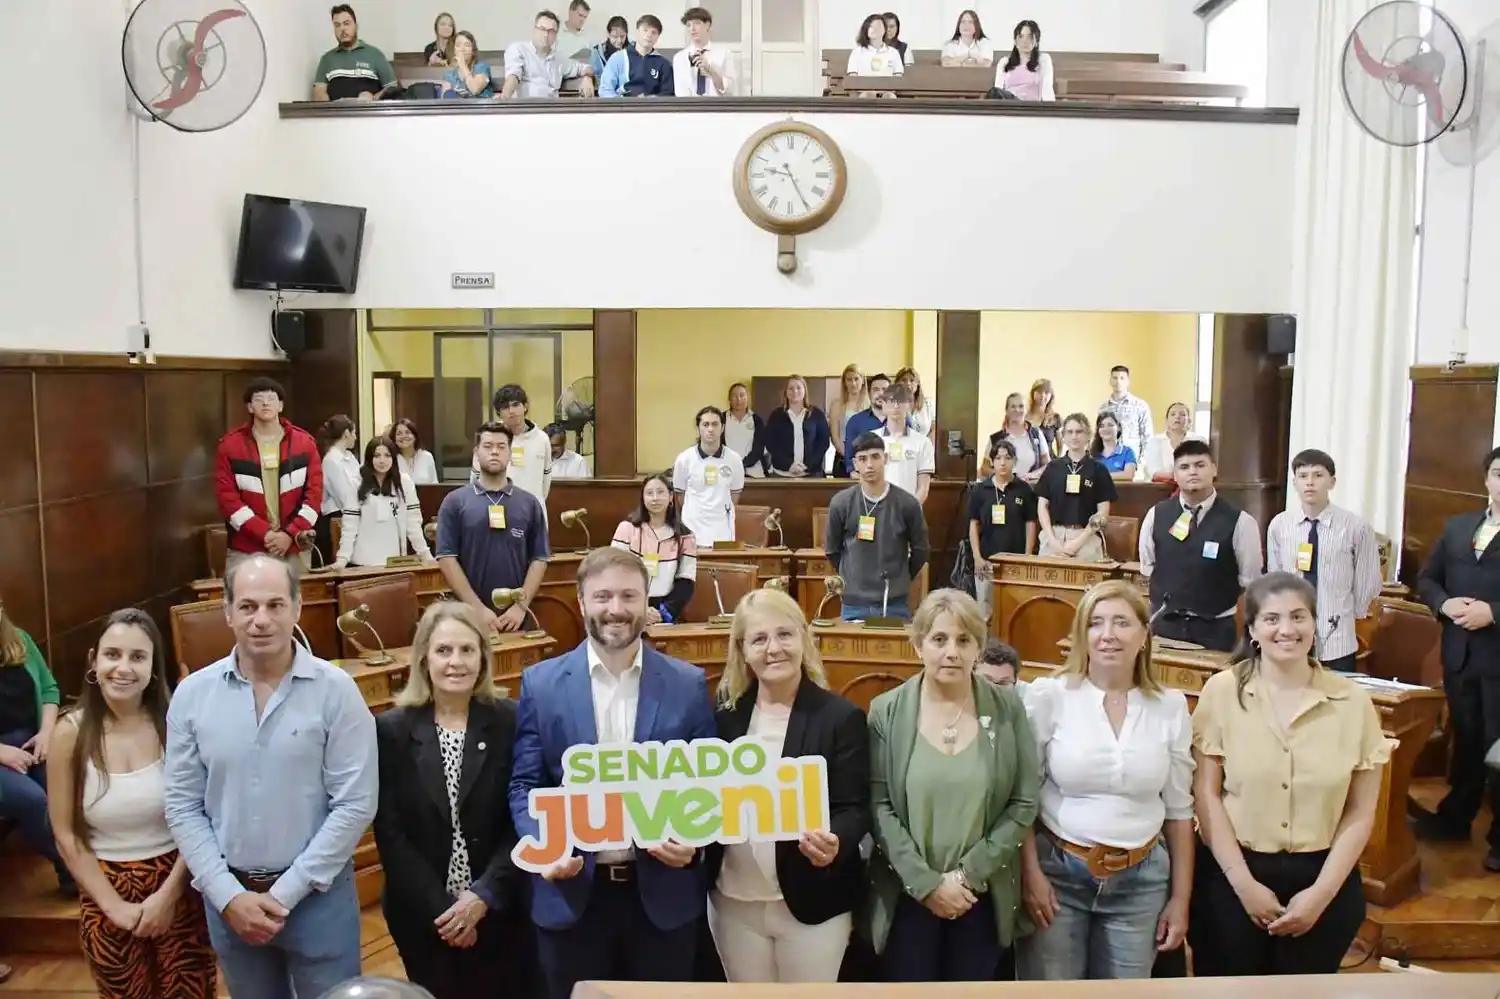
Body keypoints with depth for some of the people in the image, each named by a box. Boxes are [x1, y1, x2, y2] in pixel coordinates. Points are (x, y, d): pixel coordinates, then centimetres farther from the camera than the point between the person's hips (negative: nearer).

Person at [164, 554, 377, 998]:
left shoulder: (335, 689, -12)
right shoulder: (192, 694, -3)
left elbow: (355, 804, -12)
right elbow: (182, 805, 0)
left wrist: (286, 893, -12)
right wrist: (228, 895, -8)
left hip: (317, 892, -2)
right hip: (228, 894, 3)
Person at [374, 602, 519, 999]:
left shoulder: (510, 721, -7)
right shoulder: (391, 729, -7)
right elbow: (389, 833, -7)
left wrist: (484, 896, -14)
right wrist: (438, 908, -12)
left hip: (498, 911, 0)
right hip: (421, 915, 0)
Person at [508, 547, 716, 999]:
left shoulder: (688, 684, -1)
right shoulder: (541, 683, -1)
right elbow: (524, 785, 0)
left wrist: (692, 838, -15)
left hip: (663, 891, 0)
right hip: (571, 892, 0)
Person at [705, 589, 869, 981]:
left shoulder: (841, 717, -9)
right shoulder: (724, 714, 1)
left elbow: (855, 809, -10)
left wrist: (835, 842, -30)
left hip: (812, 902, -3)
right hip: (734, 901, 3)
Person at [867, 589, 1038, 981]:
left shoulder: (1008, 708, -2)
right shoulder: (886, 711, -5)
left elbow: (1023, 805, -3)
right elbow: (878, 807, -6)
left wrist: (969, 875, -10)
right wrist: (925, 882, -14)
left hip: (983, 898, 1)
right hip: (907, 897, -1)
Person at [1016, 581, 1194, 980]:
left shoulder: (1170, 706, -1)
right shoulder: (1048, 695, -9)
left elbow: (1179, 810, 6)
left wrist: (1180, 898, 7)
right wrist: (1030, 873, -8)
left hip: (1140, 880, 2)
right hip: (1057, 871, -2)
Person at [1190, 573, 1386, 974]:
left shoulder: (1353, 701, -3)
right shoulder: (1222, 691, -8)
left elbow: (1360, 811, 1)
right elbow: (1206, 793, -6)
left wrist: (1322, 892, -6)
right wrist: (1244, 883, -10)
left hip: (1321, 878, 1)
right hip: (1231, 876, -1)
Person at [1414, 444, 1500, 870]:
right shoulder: (1457, 526, 10)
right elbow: (1426, 579, 11)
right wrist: (1445, 604, -7)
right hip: (1460, 653, 5)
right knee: (1464, 738, 19)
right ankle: (1455, 816, 33)